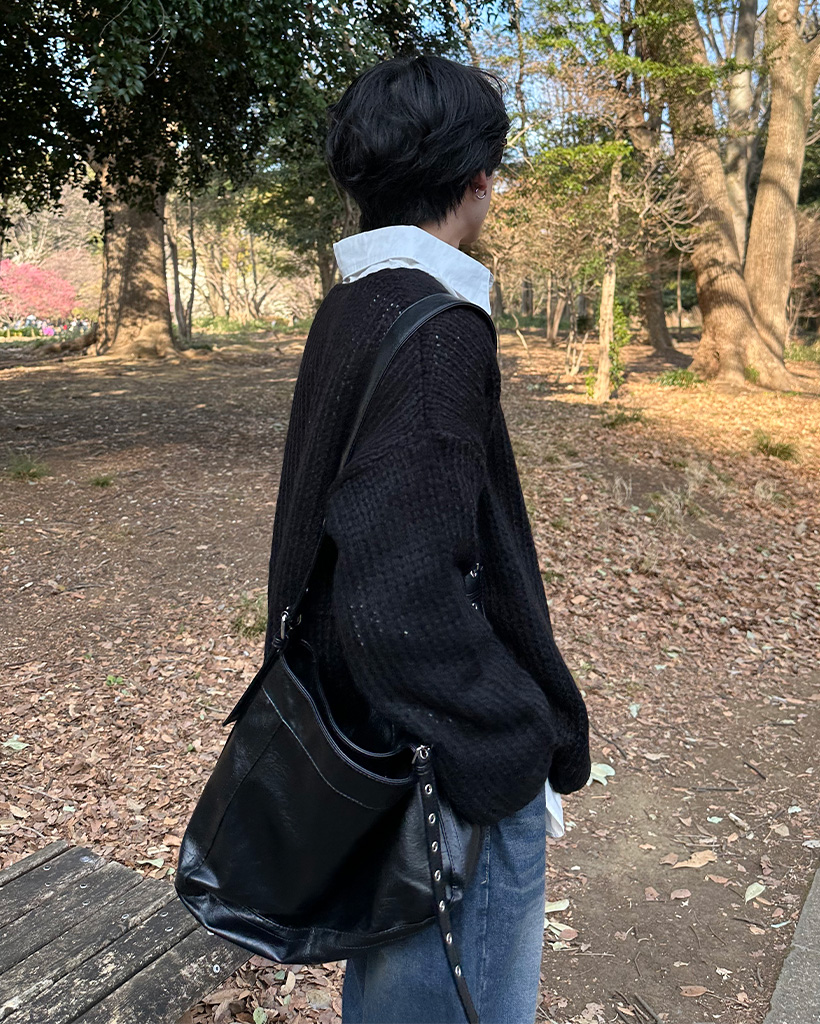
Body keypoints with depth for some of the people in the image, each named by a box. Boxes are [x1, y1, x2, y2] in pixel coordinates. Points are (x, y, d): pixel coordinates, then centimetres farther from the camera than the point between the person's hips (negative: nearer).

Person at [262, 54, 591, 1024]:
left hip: (368, 726, 9)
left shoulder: (348, 307, 5)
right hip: (457, 762, -9)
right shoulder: (435, 331, -24)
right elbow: (404, 601, -30)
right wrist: (522, 742, -16)